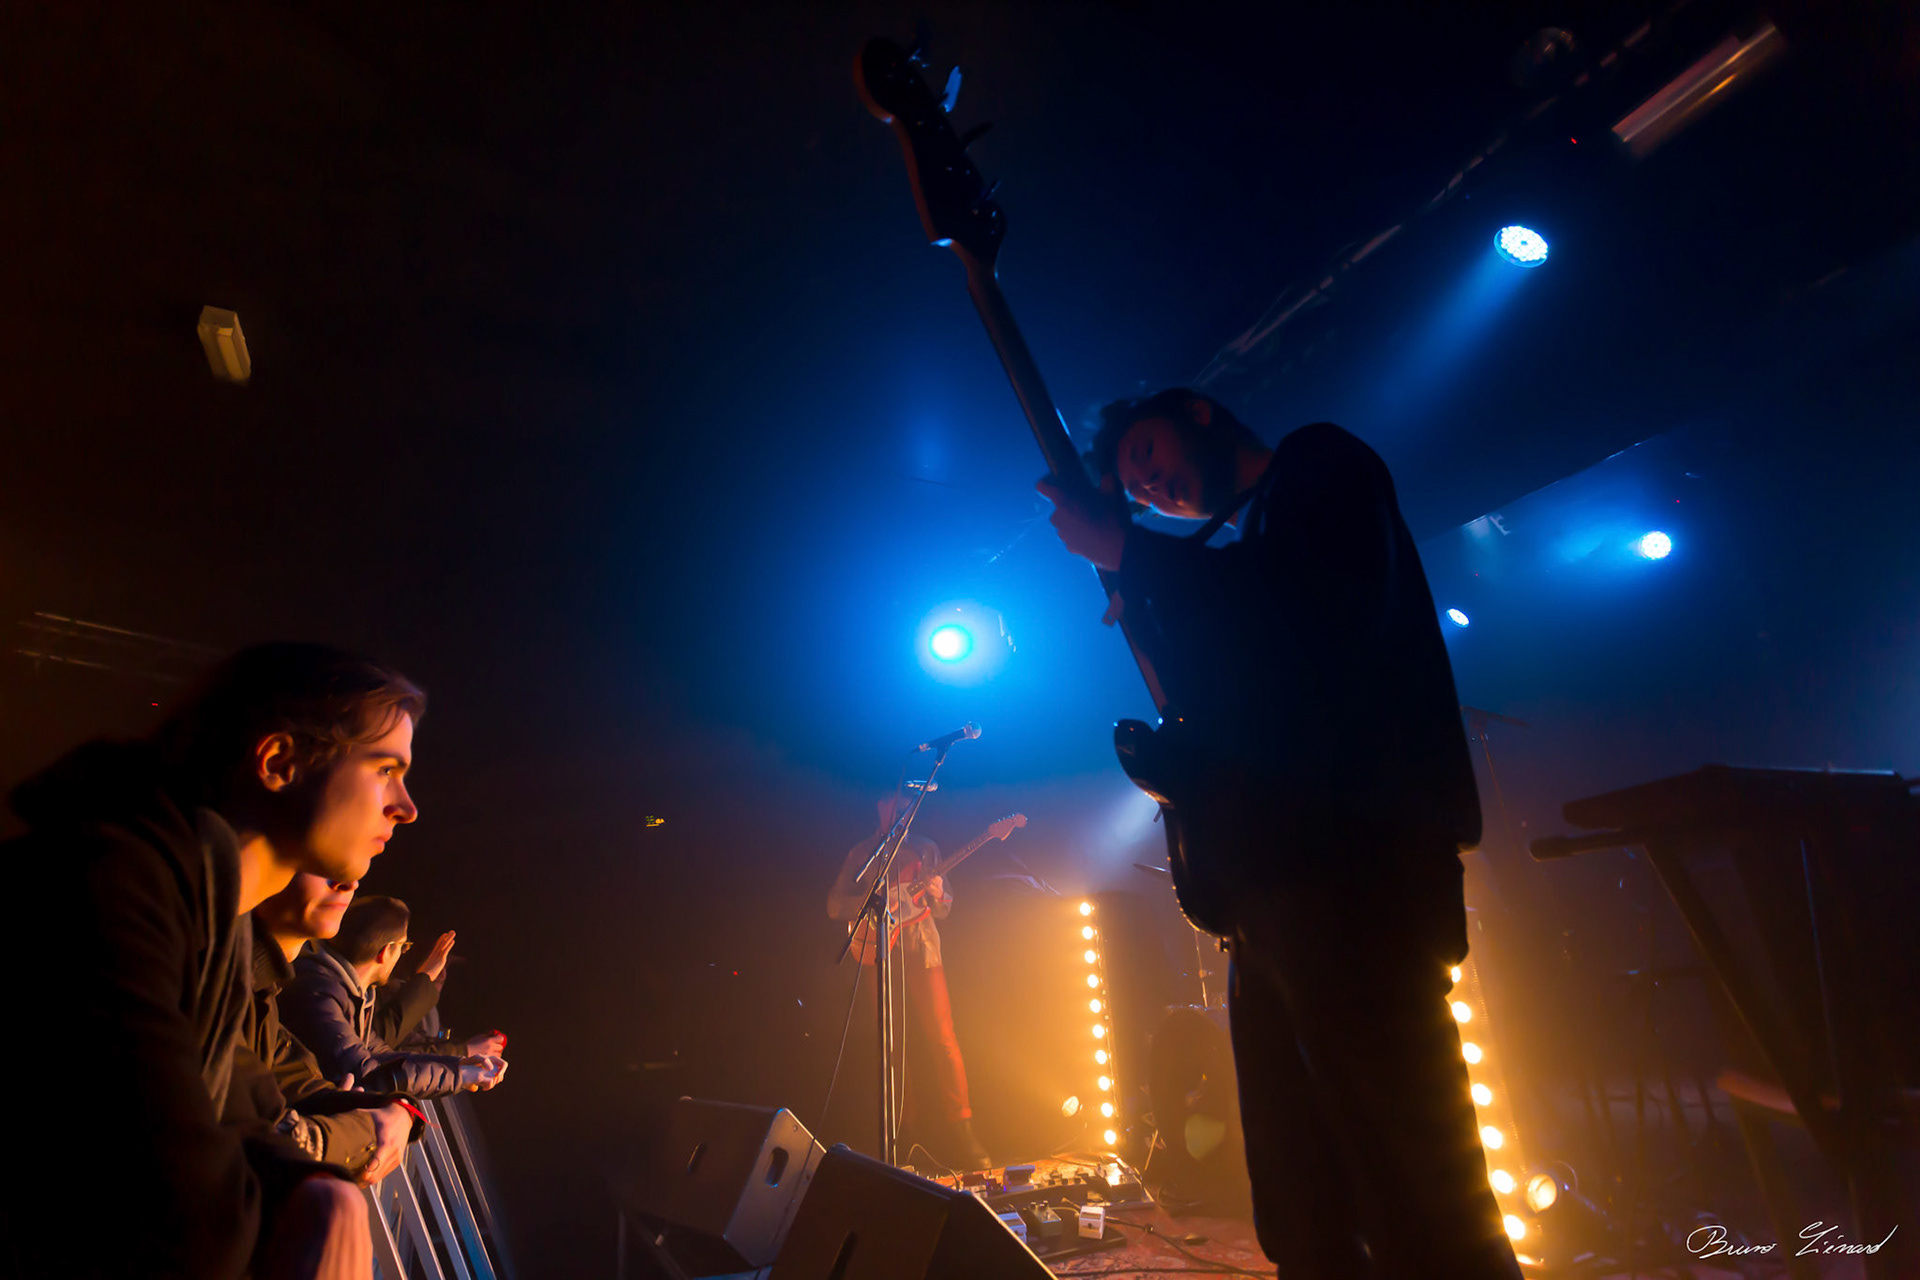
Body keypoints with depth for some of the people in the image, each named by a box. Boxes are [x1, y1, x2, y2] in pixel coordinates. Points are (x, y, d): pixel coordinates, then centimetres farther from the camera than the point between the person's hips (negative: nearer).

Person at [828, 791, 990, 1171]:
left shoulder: (925, 849, 15)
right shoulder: (861, 852, 14)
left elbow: (943, 910, 14)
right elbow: (834, 905, 8)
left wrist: (938, 896, -9)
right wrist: (870, 901, -10)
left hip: (920, 947, -1)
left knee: (941, 1038, -9)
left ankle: (961, 1133, -7)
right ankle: (916, 1129, 9)